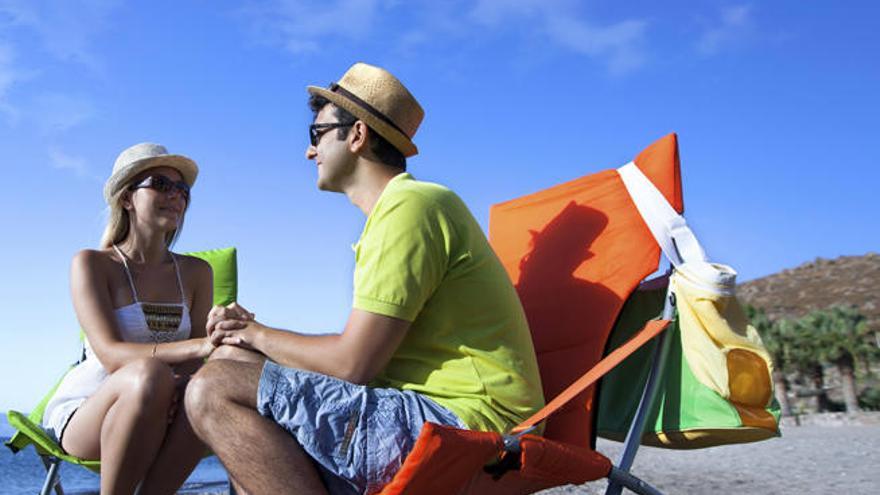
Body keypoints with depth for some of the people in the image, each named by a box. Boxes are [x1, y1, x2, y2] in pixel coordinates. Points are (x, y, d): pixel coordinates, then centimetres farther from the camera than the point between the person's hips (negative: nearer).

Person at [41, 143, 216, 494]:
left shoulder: (195, 272, 7)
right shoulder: (92, 264, -6)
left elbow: (199, 355, -1)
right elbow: (111, 354, -21)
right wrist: (199, 347, -37)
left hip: (155, 416, 4)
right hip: (80, 415, -3)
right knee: (149, 373, -35)